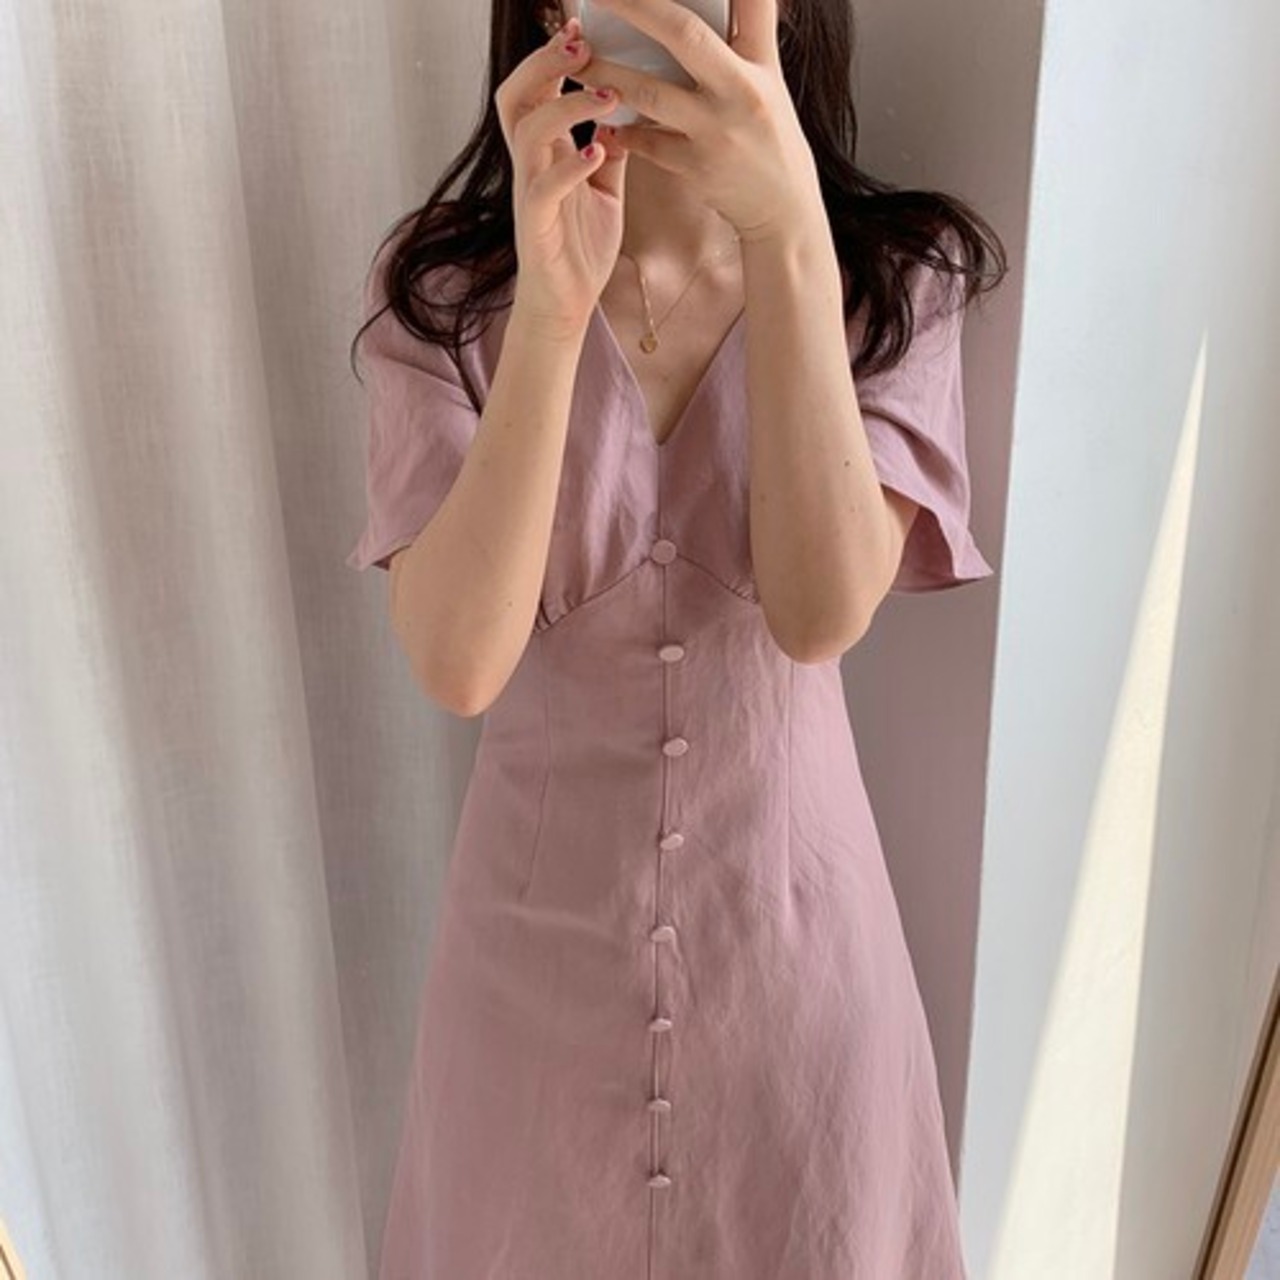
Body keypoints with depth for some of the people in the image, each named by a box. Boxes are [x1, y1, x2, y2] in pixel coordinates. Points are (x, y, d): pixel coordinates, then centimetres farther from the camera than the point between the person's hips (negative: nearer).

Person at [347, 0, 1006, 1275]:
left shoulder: (893, 275, -9)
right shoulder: (440, 288, -11)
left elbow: (822, 614, -25)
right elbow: (456, 663, -23)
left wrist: (789, 235, -34)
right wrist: (551, 304, -34)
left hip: (787, 910, 1)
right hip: (541, 913, 0)